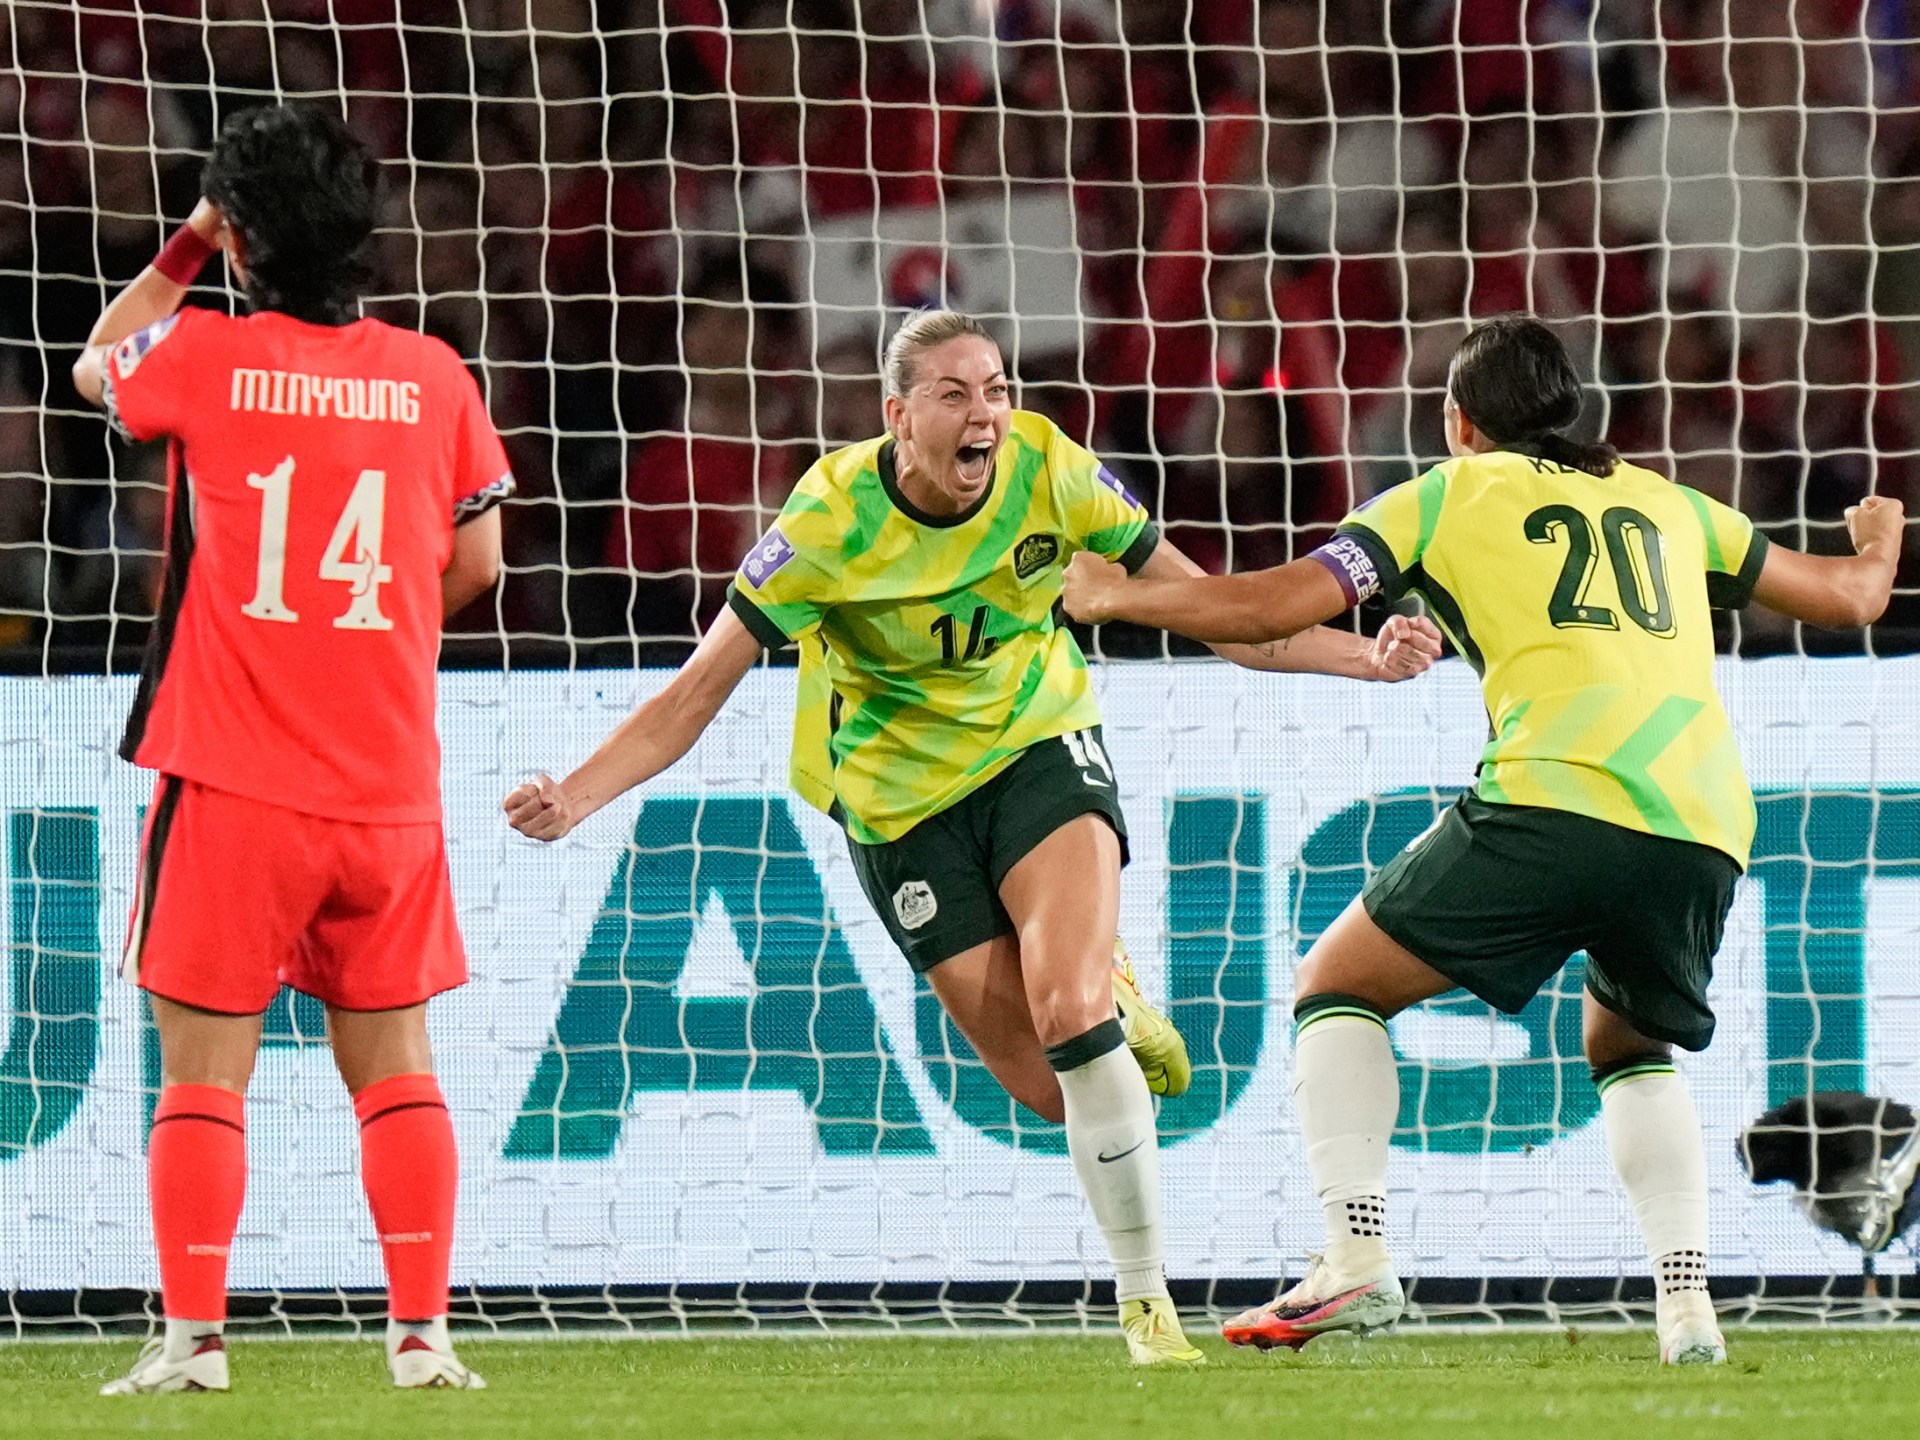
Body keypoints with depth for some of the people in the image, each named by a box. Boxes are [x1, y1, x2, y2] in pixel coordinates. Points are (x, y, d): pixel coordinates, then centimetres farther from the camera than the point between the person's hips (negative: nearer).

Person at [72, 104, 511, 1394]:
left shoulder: (203, 357, -6)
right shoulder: (432, 375, 0)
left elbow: (95, 369, 17)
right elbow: (476, 564, 10)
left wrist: (186, 251, 23)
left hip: (233, 784, -2)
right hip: (389, 784, 2)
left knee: (204, 1074, 3)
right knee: (396, 1069, 10)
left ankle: (193, 1334, -1)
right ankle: (423, 1330, 6)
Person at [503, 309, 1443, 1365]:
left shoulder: (1049, 470, -15)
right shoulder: (831, 519, -22)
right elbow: (699, 689, -19)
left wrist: (1365, 659, -9)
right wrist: (578, 796, -32)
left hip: (1041, 751, 0)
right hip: (900, 797, 0)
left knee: (1068, 1013, -25)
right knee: (1047, 1089, -6)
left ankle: (1146, 1298, -10)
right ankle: (1113, 1006, 32)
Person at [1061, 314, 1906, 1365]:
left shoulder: (1446, 498, 16)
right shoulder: (1665, 503, 26)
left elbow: (1272, 608, 8)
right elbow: (1850, 598, 33)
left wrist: (1114, 597, 24)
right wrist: (1879, 544, 58)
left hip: (1555, 802, -5)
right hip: (1704, 834, 5)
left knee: (1338, 984, 13)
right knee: (1630, 1051, 30)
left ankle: (1355, 1256, -5)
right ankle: (1687, 1300, 10)